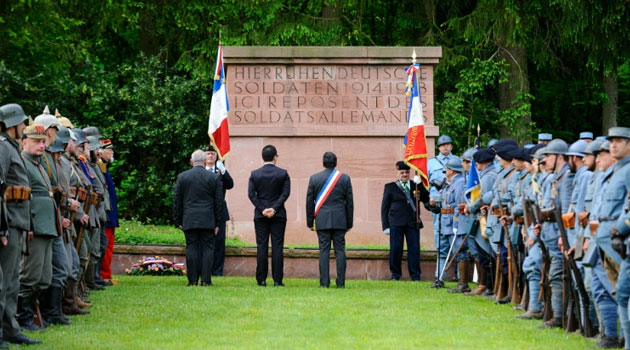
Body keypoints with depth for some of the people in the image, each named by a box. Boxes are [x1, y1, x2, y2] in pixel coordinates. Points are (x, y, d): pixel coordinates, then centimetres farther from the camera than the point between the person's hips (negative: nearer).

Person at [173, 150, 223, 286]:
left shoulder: (182, 177, 2)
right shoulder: (214, 178, 1)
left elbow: (177, 201, 5)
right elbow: (219, 202, 3)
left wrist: (177, 221, 11)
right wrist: (217, 223, 9)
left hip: (189, 220, 1)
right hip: (208, 221, -1)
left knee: (191, 248, 3)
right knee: (207, 248, 1)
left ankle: (193, 279, 0)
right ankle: (206, 279, -3)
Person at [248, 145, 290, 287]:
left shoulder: (255, 174, 1)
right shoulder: (283, 174, -1)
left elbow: (251, 194, -5)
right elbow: (286, 193, -8)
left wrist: (262, 209, -6)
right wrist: (274, 209, -10)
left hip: (260, 216, 1)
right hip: (279, 215, -1)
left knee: (261, 247, 3)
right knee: (277, 247, 0)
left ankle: (261, 279, 1)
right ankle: (277, 280, -3)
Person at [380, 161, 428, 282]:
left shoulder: (416, 186, 13)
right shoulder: (390, 187, 9)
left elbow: (426, 199, 4)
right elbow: (384, 208, 8)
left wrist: (420, 184, -6)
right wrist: (386, 225, -1)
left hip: (413, 222, 1)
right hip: (396, 223, -1)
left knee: (414, 249, -2)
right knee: (395, 249, -2)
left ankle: (415, 275, 5)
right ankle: (395, 274, 12)